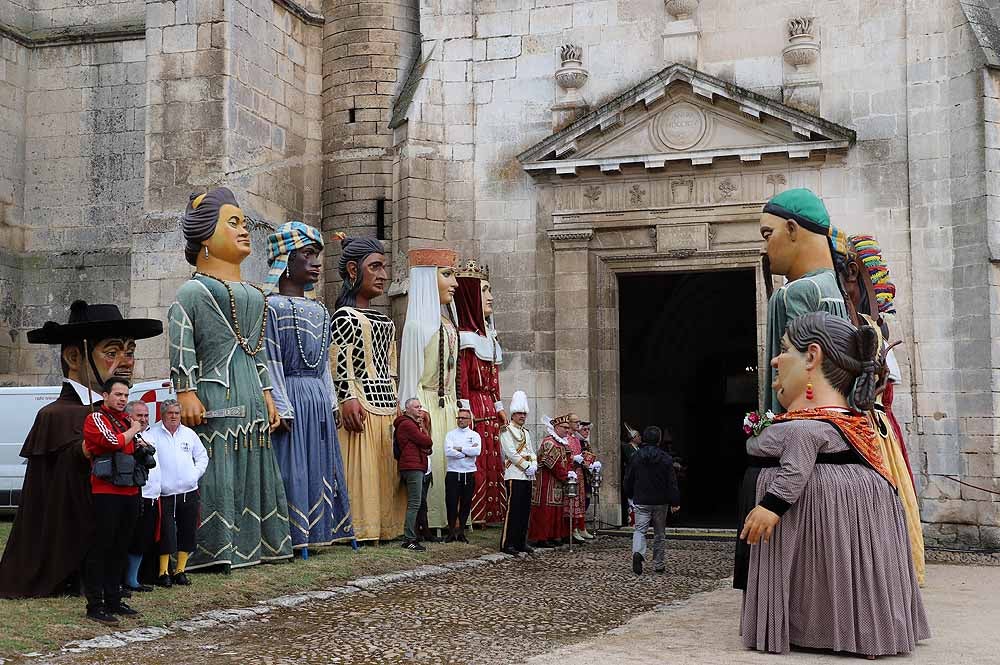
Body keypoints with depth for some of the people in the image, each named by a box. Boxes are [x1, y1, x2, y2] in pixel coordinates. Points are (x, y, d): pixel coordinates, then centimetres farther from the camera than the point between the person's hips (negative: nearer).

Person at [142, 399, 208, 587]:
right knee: (166, 533, -5)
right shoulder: (154, 434, 0)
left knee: (187, 533, 6)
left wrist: (196, 473, 8)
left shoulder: (189, 434, 13)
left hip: (189, 492, 4)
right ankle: (163, 572, 3)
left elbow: (202, 456, 19)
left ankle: (180, 570, 15)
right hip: (165, 493, -4)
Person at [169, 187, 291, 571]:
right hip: (215, 401, -8)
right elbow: (181, 349, -10)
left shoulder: (254, 295, 21)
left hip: (251, 399, 8)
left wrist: (267, 396, 18)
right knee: (216, 477, -8)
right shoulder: (191, 292, -3)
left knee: (253, 473, 9)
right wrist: (186, 393, -17)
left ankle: (252, 545, 16)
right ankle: (214, 550, -4)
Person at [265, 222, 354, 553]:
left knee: (320, 464, 9)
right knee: (292, 467, -6)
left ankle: (318, 530, 15)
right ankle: (294, 537, -2)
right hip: (290, 395, -8)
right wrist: (281, 408, -16)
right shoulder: (271, 307, -6)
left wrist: (331, 402, 13)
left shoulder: (319, 310, 17)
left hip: (319, 399, 8)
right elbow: (271, 363, -11)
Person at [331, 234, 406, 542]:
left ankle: (382, 525, 14)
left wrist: (397, 404, 18)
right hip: (362, 404, -8)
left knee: (386, 470, 8)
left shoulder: (385, 320, 20)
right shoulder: (345, 315, -5)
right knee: (361, 470, -8)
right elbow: (340, 362, -14)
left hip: (387, 406, 8)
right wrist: (348, 398, -22)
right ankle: (358, 529, -5)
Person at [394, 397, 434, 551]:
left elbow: (428, 448, 21)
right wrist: (423, 428, 4)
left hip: (416, 468, 11)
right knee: (414, 504, -14)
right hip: (413, 467, -11)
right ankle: (410, 540, -15)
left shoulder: (413, 424, 25)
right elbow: (427, 442, -14)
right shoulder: (407, 424, -8)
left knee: (414, 504, 9)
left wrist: (427, 448, -4)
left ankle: (409, 538, 11)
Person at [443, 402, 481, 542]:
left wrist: (459, 449, -13)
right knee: (451, 503, -2)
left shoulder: (475, 435, 7)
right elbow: (448, 452, -13)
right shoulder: (450, 434, 5)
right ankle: (451, 532, 8)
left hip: (469, 474, 1)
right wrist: (467, 452, -13)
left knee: (466, 504, 5)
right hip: (453, 474, -1)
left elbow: (477, 451, -13)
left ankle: (461, 532, 14)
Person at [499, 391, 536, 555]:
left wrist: (534, 466, -2)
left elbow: (531, 452, 18)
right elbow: (511, 452, -13)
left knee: (525, 510, 8)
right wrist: (527, 466, -13)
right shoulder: (506, 431, -4)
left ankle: (521, 542, 14)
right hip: (514, 475, -8)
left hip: (527, 476, 8)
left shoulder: (526, 432, 20)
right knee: (513, 509, -10)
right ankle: (507, 544, -7)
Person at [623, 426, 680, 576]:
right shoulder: (666, 459, -6)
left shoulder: (635, 457, -2)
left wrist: (630, 496, 22)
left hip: (641, 501, 0)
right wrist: (675, 502, 0)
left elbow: (628, 480, 6)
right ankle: (658, 565, 15)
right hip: (660, 502, 0)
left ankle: (638, 552, -28)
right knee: (660, 533, 12)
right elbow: (672, 483, -6)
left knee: (640, 530, 1)